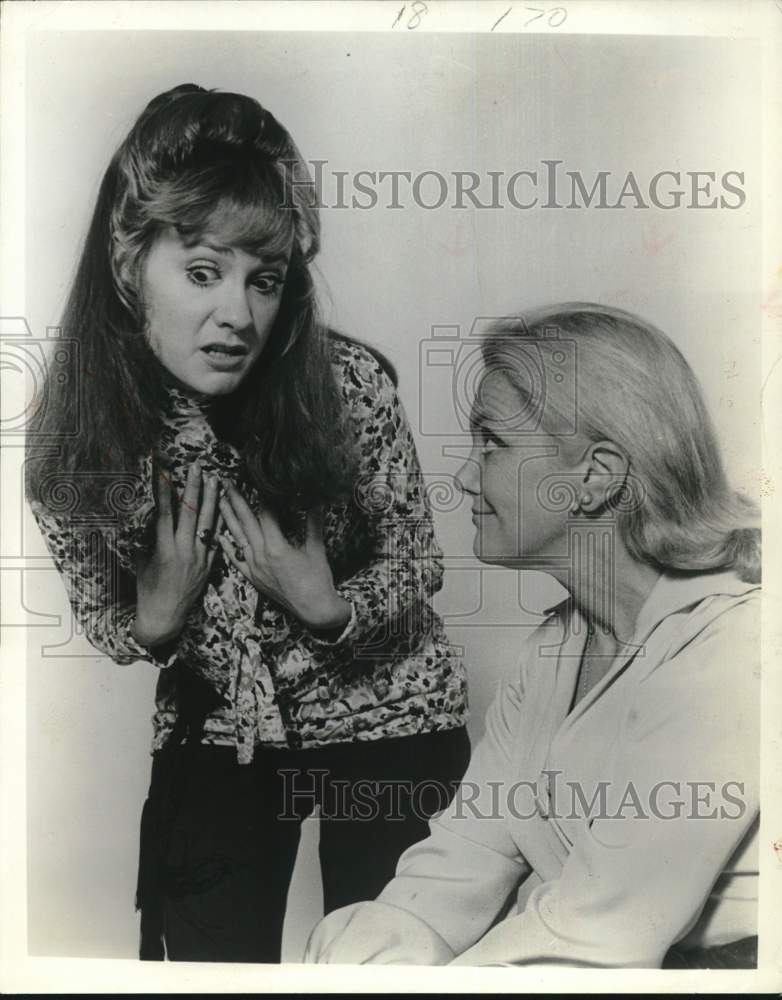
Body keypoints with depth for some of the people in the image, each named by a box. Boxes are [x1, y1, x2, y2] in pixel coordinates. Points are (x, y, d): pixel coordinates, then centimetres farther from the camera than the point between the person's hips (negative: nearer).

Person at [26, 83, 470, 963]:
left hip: (384, 717, -1)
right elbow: (104, 625, -2)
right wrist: (156, 615, -23)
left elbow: (418, 565, -9)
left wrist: (327, 607, -27)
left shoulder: (350, 387, -23)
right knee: (210, 956, 13)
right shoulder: (71, 437, -17)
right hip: (213, 733, 2)